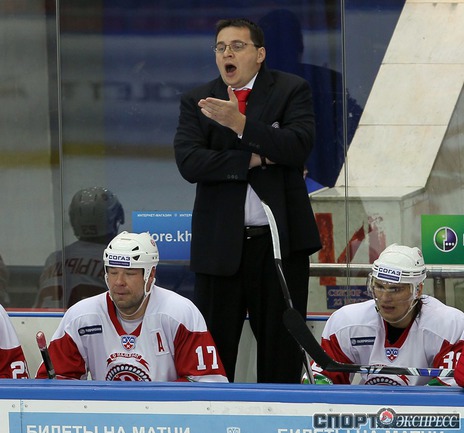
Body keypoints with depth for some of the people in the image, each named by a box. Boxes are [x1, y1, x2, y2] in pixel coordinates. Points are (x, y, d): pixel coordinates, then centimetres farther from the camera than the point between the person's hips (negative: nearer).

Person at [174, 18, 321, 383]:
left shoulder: (291, 90, 3)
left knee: (282, 348, 5)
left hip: (280, 242, -1)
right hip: (220, 243, 1)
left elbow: (299, 147, -13)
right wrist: (254, 159, -15)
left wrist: (241, 124, -22)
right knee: (213, 344, 2)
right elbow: (189, 162, -8)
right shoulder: (197, 103, 7)